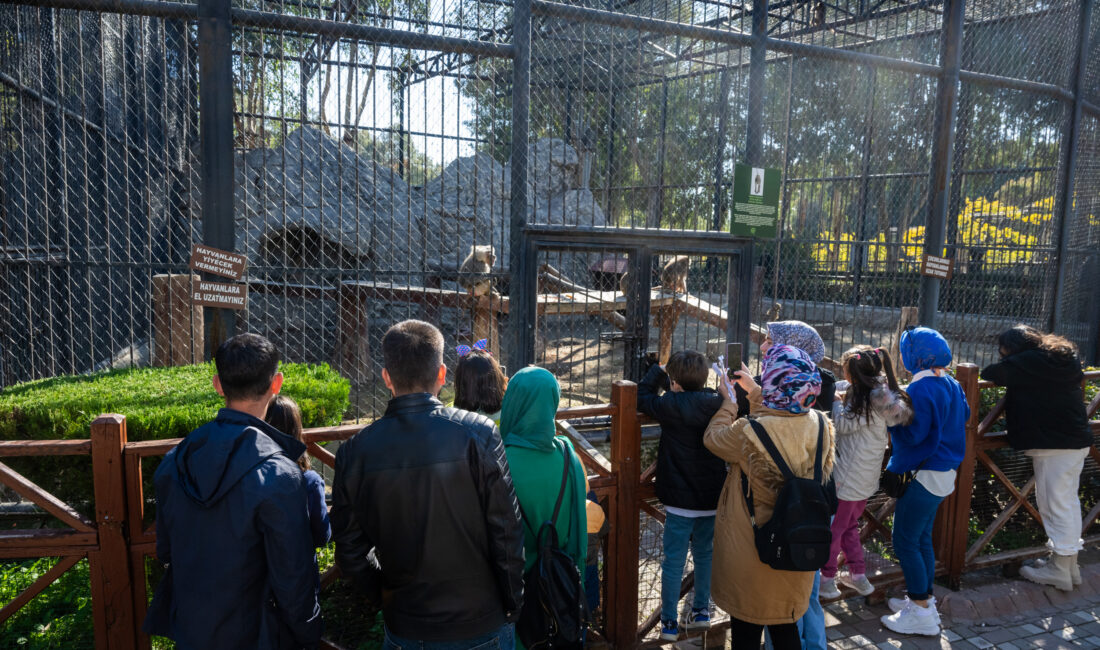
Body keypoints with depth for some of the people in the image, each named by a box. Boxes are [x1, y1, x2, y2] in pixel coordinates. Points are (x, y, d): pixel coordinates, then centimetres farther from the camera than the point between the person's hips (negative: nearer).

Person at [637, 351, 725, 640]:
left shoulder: (671, 405, -19)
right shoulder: (717, 404, -6)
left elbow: (642, 397, -3)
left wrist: (658, 371, 8)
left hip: (680, 500, -5)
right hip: (712, 498, 5)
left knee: (673, 561, 6)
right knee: (705, 555, 20)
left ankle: (669, 622, 13)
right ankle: (701, 611, 33)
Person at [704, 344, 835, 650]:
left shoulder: (749, 433, -29)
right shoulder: (820, 425, -13)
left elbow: (713, 437, -7)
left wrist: (729, 402, 7)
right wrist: (754, 392, 16)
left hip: (750, 553, -5)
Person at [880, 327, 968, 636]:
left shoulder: (920, 390, -22)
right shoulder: (951, 384, 7)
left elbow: (912, 436, -23)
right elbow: (964, 414, 21)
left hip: (924, 475, -10)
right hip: (944, 472, 10)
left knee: (905, 541, -2)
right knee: (922, 538, 19)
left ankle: (922, 613, 4)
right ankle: (924, 598, 29)